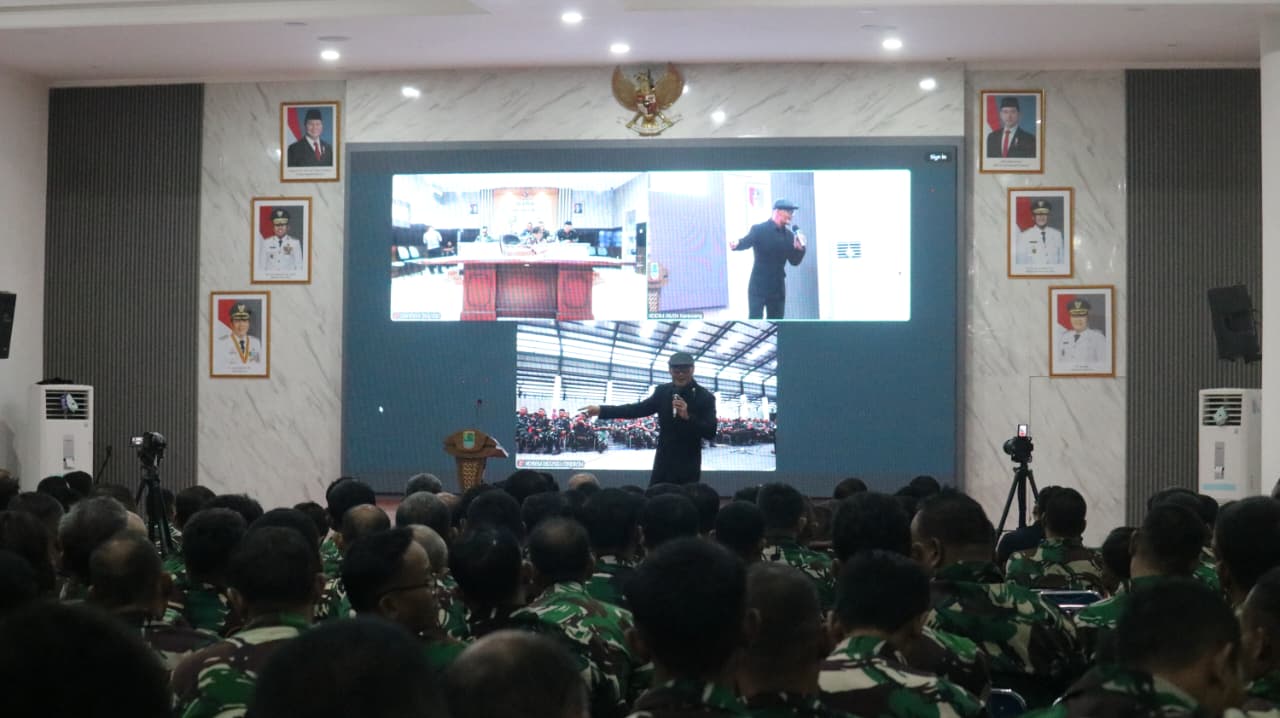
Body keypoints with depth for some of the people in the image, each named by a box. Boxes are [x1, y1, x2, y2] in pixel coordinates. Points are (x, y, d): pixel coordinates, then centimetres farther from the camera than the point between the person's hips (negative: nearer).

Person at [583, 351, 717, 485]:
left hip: (688, 469, -4)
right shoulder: (663, 391, 6)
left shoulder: (705, 397, -6)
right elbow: (638, 409, 5)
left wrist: (688, 416, -28)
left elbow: (711, 432, -12)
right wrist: (601, 410, -3)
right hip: (663, 465, 4)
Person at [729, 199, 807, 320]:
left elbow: (794, 261, 11)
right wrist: (736, 244, -49)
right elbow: (746, 242, -25)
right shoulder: (759, 229, -7)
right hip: (759, 286, -6)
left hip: (778, 287, 6)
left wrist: (799, 249, -10)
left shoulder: (789, 235, 9)